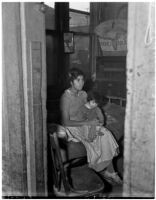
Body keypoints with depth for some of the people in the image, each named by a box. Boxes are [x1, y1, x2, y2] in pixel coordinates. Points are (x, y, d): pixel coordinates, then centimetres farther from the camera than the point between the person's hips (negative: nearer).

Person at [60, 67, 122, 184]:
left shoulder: (83, 94, 5)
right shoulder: (66, 97, -17)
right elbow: (66, 122, -21)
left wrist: (95, 120, -6)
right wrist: (88, 122, -24)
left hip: (84, 124, 6)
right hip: (72, 128, -6)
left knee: (106, 135, -18)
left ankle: (110, 172, -10)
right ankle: (110, 172, -1)